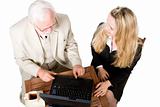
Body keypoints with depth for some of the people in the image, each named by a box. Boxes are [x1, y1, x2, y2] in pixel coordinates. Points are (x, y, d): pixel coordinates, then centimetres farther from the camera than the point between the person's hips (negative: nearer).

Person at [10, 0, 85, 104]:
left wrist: (76, 64, -20)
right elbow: (21, 59, -12)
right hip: (34, 69, -2)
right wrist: (39, 71, -28)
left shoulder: (64, 20, -23)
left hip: (59, 63, 2)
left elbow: (71, 45, -4)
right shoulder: (17, 31, -27)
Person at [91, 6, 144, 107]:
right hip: (98, 68, 3)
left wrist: (108, 83, -22)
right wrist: (99, 67, -10)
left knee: (108, 95, -16)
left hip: (116, 76, -2)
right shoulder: (102, 28, -24)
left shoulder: (135, 47, -30)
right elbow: (94, 48, -3)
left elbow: (126, 70, -14)